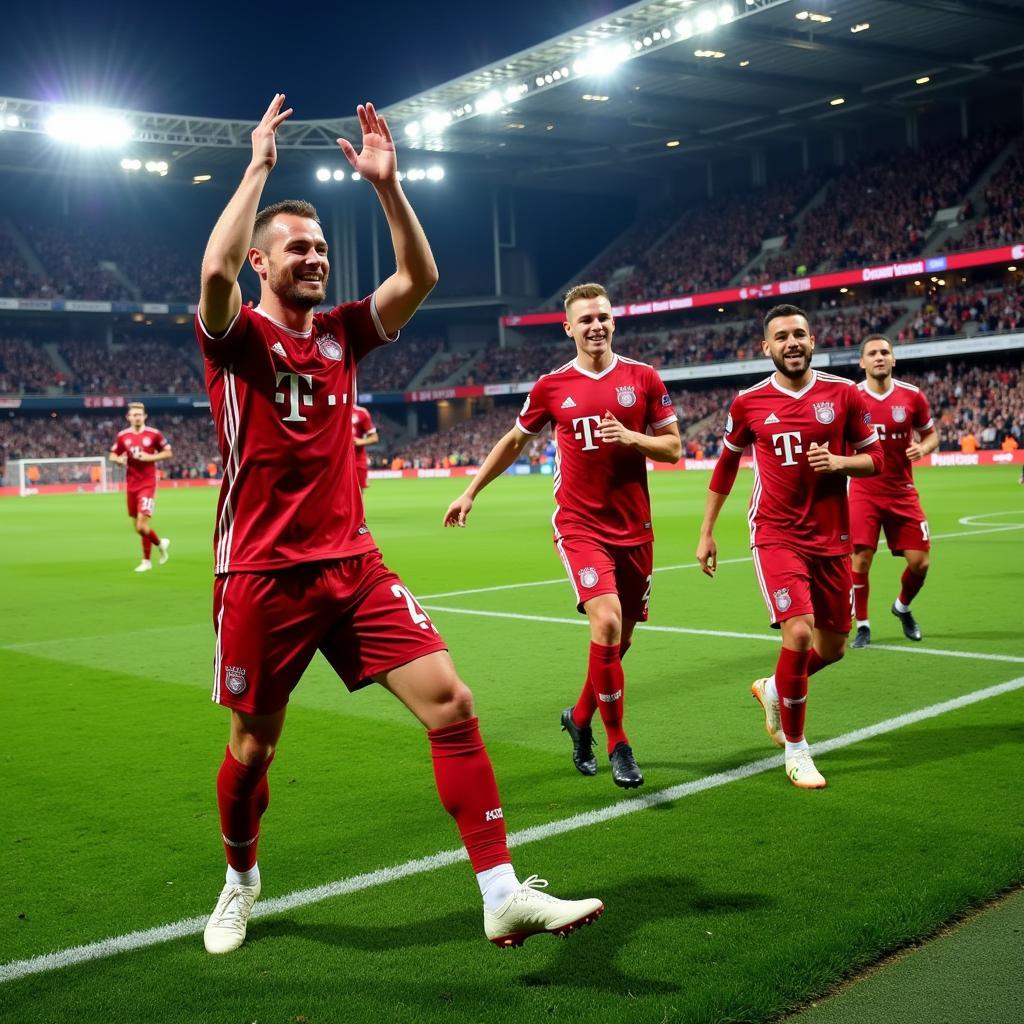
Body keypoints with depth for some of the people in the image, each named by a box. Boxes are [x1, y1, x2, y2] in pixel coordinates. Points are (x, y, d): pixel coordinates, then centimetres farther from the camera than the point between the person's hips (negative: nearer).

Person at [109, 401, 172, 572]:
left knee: (142, 525, -14)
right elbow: (112, 456, 14)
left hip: (147, 484, -5)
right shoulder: (122, 436, 5)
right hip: (132, 485, 5)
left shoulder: (154, 434, -4)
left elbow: (168, 453, 3)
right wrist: (119, 460, -9)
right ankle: (160, 542, 36)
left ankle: (146, 561, 7)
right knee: (137, 527, 9)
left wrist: (150, 457, -13)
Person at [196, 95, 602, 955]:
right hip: (262, 574, -3)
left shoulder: (341, 332, 10)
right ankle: (241, 882, 38)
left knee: (450, 699, -10)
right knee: (253, 747, 9)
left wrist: (386, 183, -6)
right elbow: (217, 268, -23)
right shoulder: (236, 337, -2)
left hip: (352, 564, 4)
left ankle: (503, 894, -6)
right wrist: (260, 165, -14)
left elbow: (419, 276, 0)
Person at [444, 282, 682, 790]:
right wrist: (470, 492, 17)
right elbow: (514, 441, 16)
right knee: (606, 622, -21)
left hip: (634, 528, 3)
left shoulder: (643, 378, 2)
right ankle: (617, 744, -7)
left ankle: (580, 717, 36)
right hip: (579, 525, -2)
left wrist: (631, 437, -15)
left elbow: (673, 447, 5)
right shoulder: (551, 386, 1)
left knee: (620, 639, 10)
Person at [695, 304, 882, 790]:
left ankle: (772, 690, 42)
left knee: (832, 647, 10)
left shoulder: (844, 394, 0)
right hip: (776, 535, -3)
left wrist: (840, 462, -16)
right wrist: (707, 532, 10)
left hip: (831, 538, 3)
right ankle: (795, 750, 1)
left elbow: (875, 457, 7)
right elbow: (726, 464, 11)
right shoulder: (749, 403, -1)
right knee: (798, 633, -18)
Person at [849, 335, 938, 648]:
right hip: (863, 491, -1)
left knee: (919, 561, 1)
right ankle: (862, 625, 9)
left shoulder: (913, 396, -2)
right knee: (860, 559, -9)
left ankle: (903, 608, 31)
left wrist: (922, 448, -12)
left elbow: (931, 434, 10)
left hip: (902, 492, 2)